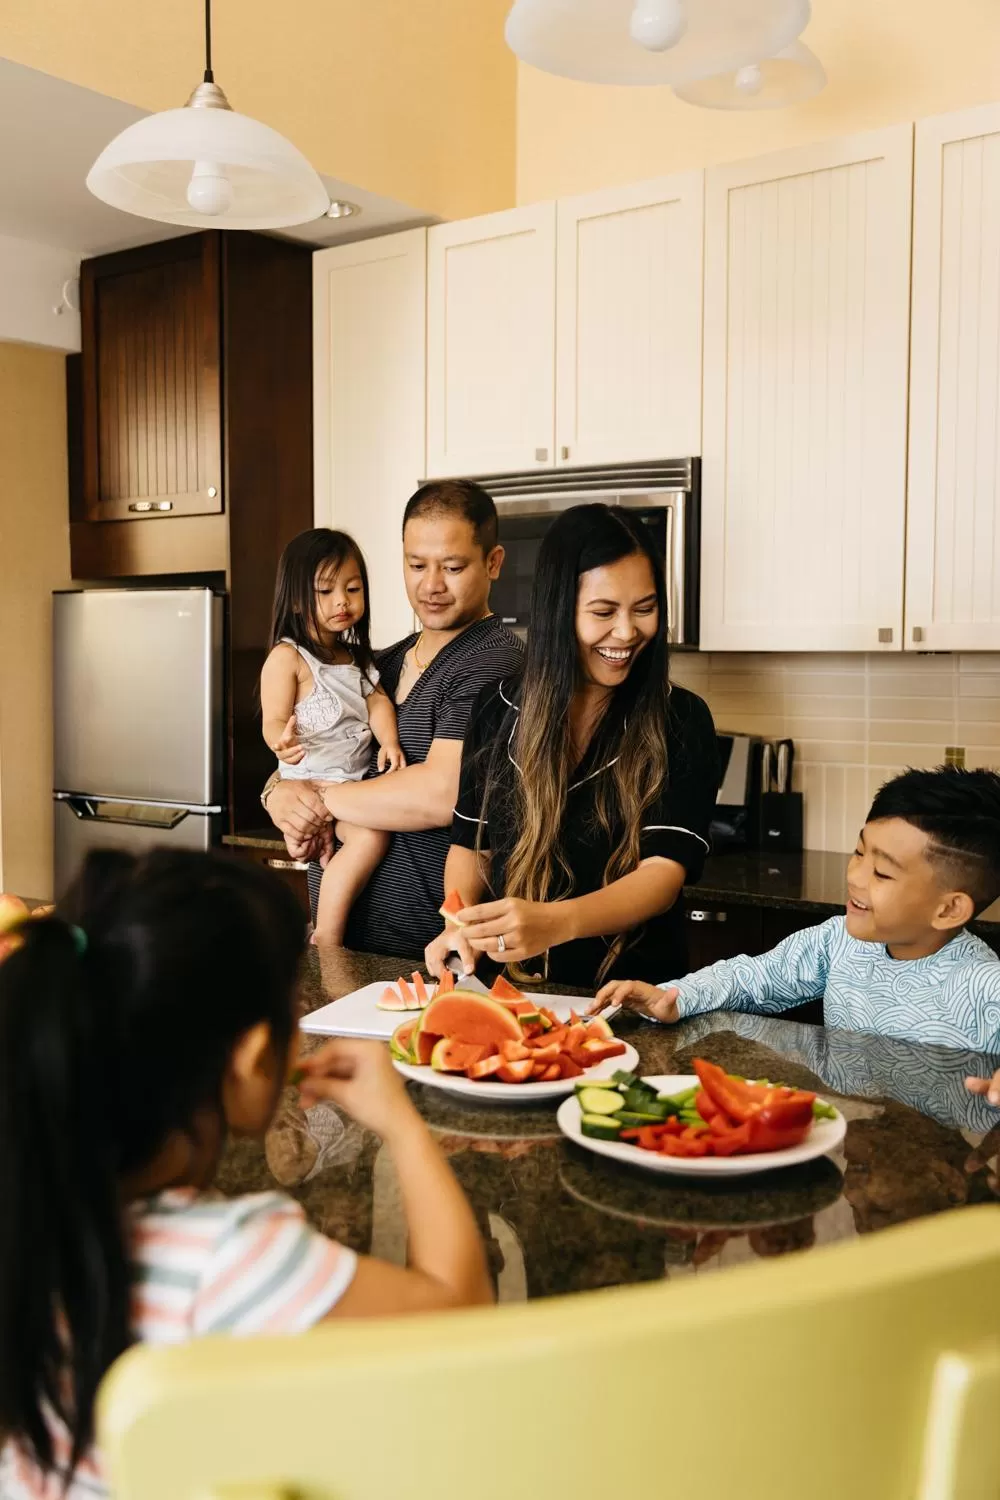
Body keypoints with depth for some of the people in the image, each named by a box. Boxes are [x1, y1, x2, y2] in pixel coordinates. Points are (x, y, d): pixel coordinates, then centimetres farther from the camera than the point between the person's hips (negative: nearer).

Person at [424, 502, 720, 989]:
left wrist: (555, 923, -31)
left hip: (633, 994, -2)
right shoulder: (499, 709, 6)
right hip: (510, 993, 3)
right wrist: (462, 926, -7)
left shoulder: (680, 721, -3)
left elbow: (664, 872, -13)